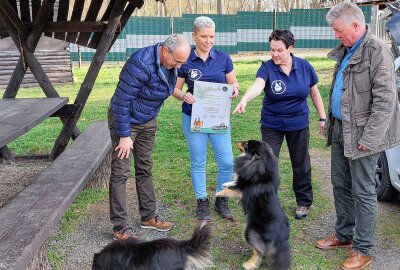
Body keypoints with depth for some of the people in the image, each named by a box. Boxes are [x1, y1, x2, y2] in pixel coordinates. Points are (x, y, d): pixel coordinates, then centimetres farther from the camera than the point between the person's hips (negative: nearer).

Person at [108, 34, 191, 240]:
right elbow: (122, 101, -27)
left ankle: (148, 216, 26)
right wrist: (124, 135, -23)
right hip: (125, 120, -8)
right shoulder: (141, 63, -31)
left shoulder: (170, 63, -6)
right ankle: (119, 226, 3)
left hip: (148, 121, 8)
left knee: (145, 169, 15)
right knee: (120, 173, -4)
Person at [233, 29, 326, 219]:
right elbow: (257, 85, -33)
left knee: (301, 164, 12)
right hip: (272, 125, -1)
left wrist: (322, 118, 6)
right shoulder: (267, 67, -13)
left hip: (298, 125, 1)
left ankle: (304, 202, 30)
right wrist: (244, 99, -53)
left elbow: (314, 92, 5)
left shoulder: (304, 66, -6)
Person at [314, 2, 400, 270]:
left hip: (361, 134, -8)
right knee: (340, 185, 17)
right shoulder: (345, 51, 11)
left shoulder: (377, 51, -16)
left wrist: (369, 139, -21)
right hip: (340, 130, 9)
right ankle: (344, 234, 33)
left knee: (363, 192, 1)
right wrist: (330, 121, 16)